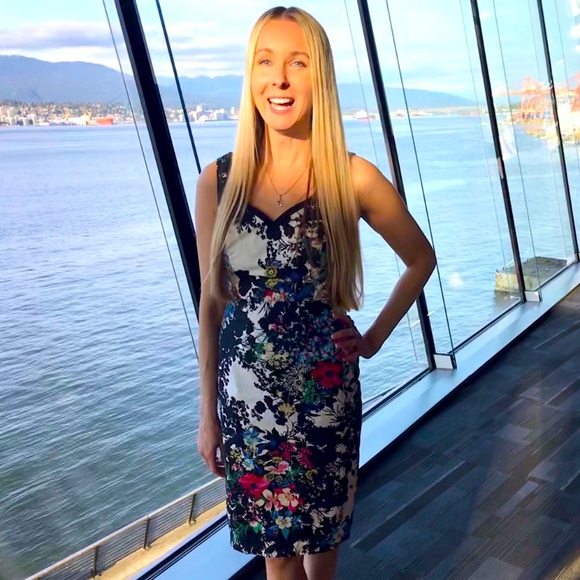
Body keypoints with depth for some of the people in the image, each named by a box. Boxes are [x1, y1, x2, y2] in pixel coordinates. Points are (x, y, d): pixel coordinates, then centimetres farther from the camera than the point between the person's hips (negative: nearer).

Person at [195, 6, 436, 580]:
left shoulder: (353, 178, -9)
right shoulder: (218, 181, -5)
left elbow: (421, 259, 7)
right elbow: (212, 303, 1)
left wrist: (375, 337, 0)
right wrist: (208, 413, 4)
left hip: (325, 396, -1)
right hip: (245, 397, 1)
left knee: (322, 532, 19)